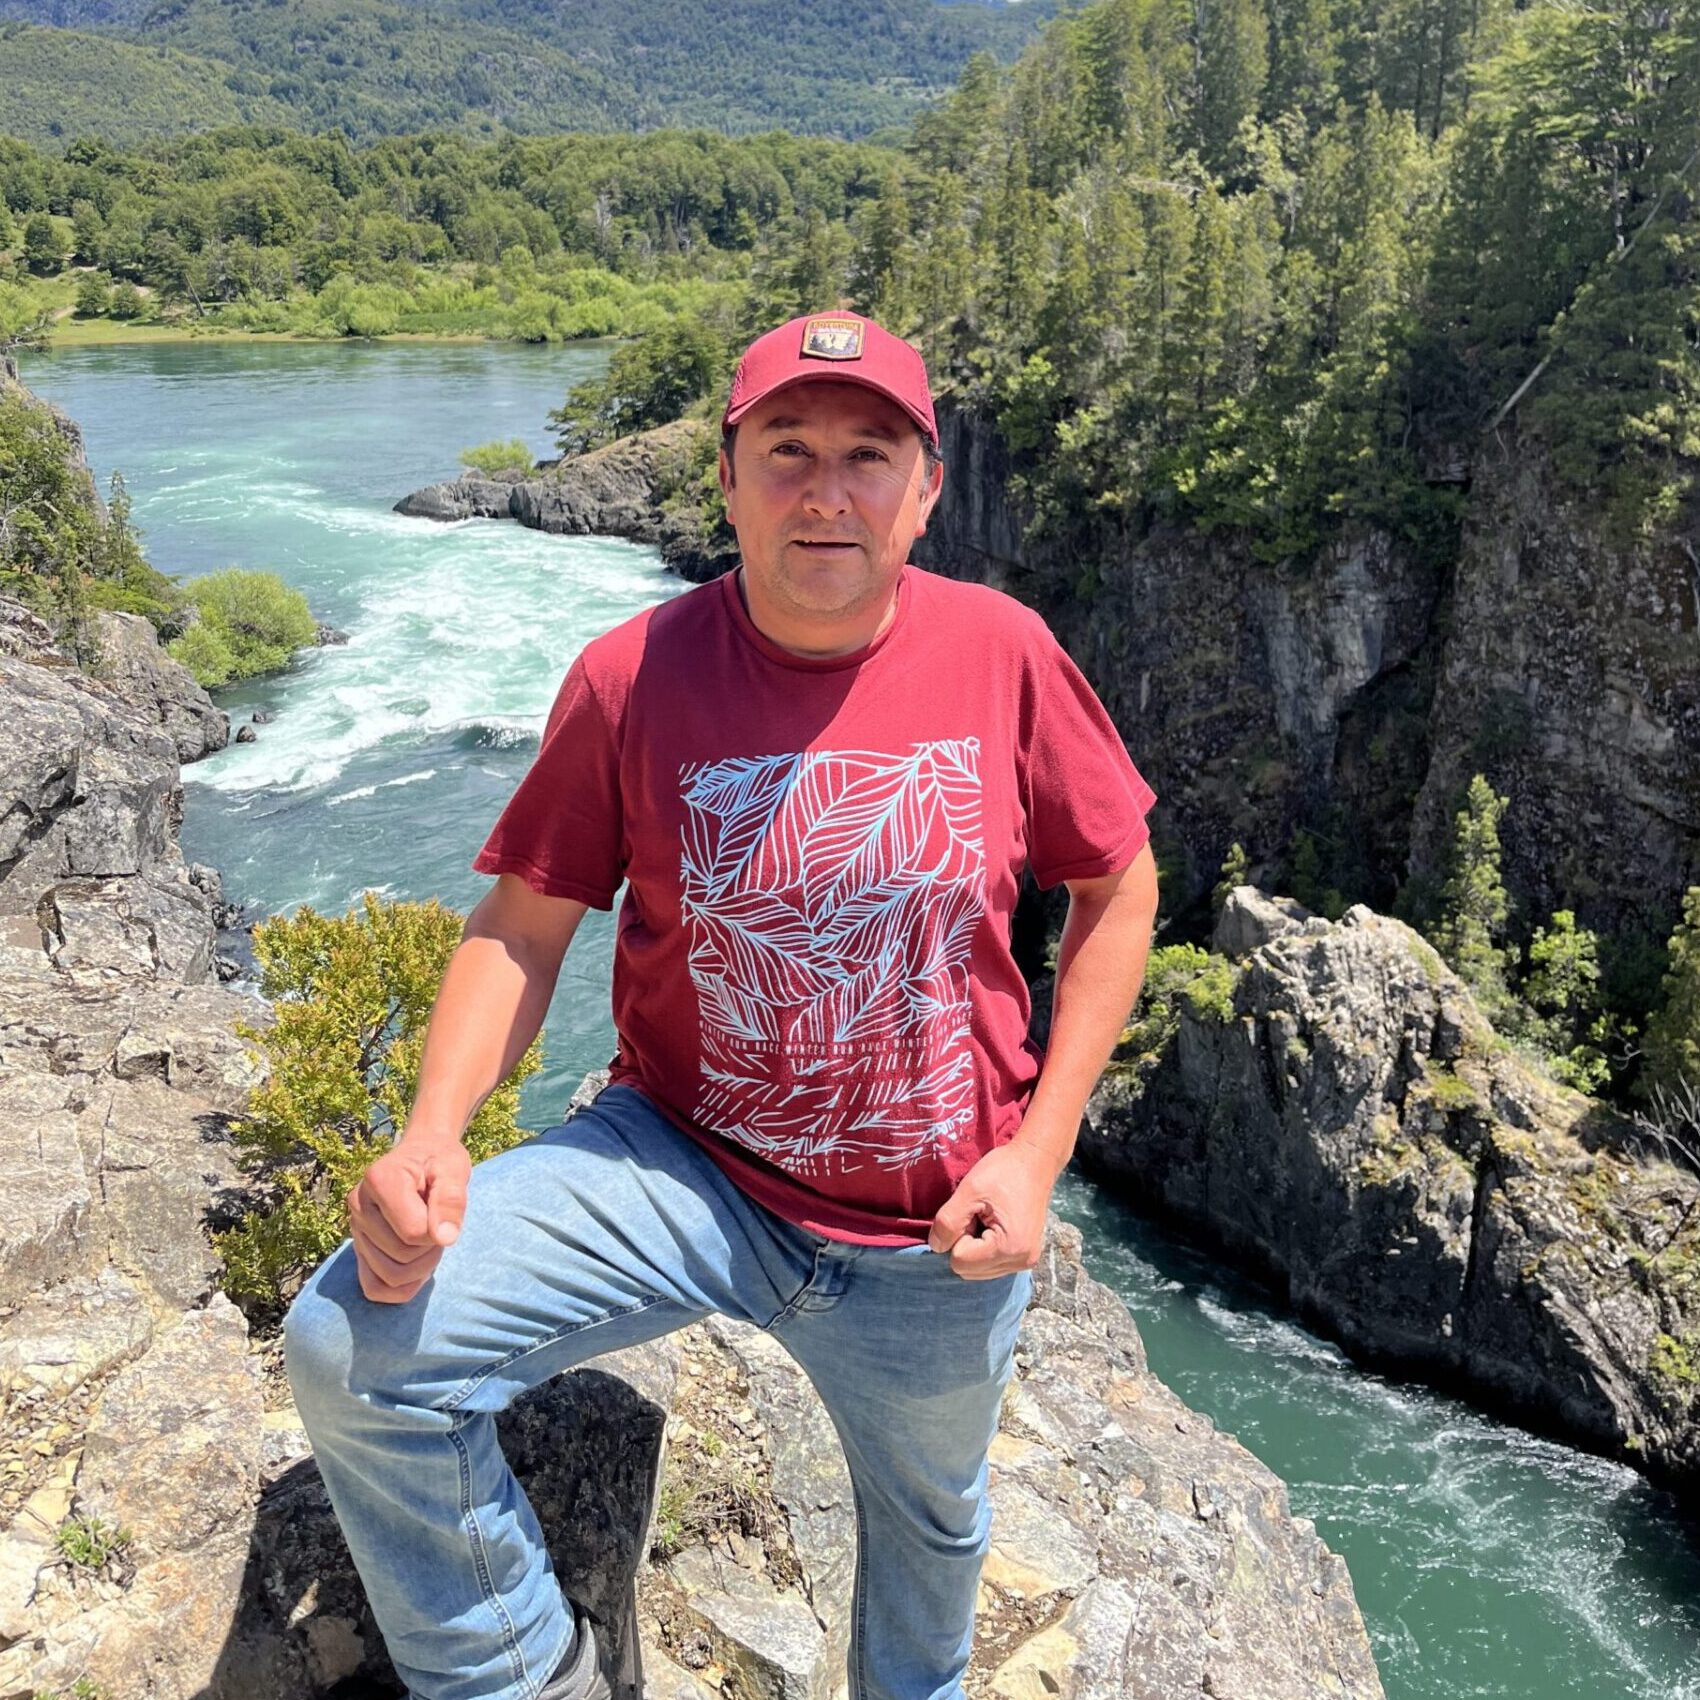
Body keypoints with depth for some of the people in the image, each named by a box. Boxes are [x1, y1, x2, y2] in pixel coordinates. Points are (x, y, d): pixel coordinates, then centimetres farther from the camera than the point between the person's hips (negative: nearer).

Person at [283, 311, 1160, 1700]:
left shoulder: (1002, 654, -12)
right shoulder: (633, 675, -13)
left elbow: (1119, 887, -2)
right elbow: (525, 924, -6)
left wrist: (1039, 1152, -9)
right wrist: (432, 1132, -23)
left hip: (936, 1235, 1)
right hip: (689, 1168, 0)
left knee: (929, 1516, 26)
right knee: (354, 1354, -20)